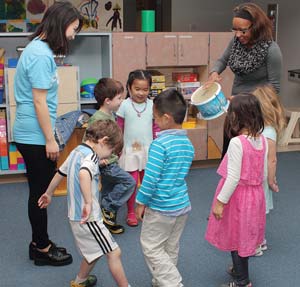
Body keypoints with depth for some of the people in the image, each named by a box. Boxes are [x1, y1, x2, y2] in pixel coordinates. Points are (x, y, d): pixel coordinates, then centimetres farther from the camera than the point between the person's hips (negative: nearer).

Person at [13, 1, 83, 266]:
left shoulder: (39, 49, 12)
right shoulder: (41, 54, -19)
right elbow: (39, 101, -20)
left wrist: (48, 136, 18)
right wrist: (50, 139, -15)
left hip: (31, 135, 10)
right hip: (36, 137, -10)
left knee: (39, 192, 17)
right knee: (40, 193, 3)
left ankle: (39, 243, 31)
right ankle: (42, 250, 18)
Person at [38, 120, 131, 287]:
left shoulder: (77, 151, 12)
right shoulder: (91, 155, -18)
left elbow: (60, 173, 25)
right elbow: (84, 174, -41)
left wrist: (49, 194, 38)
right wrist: (88, 202, -40)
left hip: (76, 216, 10)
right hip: (88, 217, -10)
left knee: (95, 251, 25)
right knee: (114, 253, -2)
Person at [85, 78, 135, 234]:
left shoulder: (111, 114, 7)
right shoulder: (97, 119, -22)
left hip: (111, 161, 9)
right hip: (105, 163, -9)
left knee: (108, 192, 16)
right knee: (129, 181, -10)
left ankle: (108, 221, 28)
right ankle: (108, 209, -1)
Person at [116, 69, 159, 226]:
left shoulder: (152, 105, -2)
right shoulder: (124, 106, -7)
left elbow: (156, 128, 6)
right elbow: (119, 129, -1)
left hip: (148, 150, 2)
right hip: (130, 151, -2)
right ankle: (130, 212, 19)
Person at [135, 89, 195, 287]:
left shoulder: (159, 144, -21)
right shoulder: (188, 144, 4)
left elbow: (151, 178, -21)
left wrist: (141, 203, -8)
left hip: (161, 207, -8)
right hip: (183, 204, 8)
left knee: (151, 247, 7)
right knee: (171, 248, 18)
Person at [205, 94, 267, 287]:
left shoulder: (237, 142, -24)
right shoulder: (262, 140, -2)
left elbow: (233, 177, -23)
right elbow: (263, 173, 7)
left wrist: (221, 201, -16)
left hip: (238, 196, -7)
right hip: (255, 194, 7)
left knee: (237, 237, 9)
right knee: (245, 235, 23)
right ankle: (239, 269, 42)